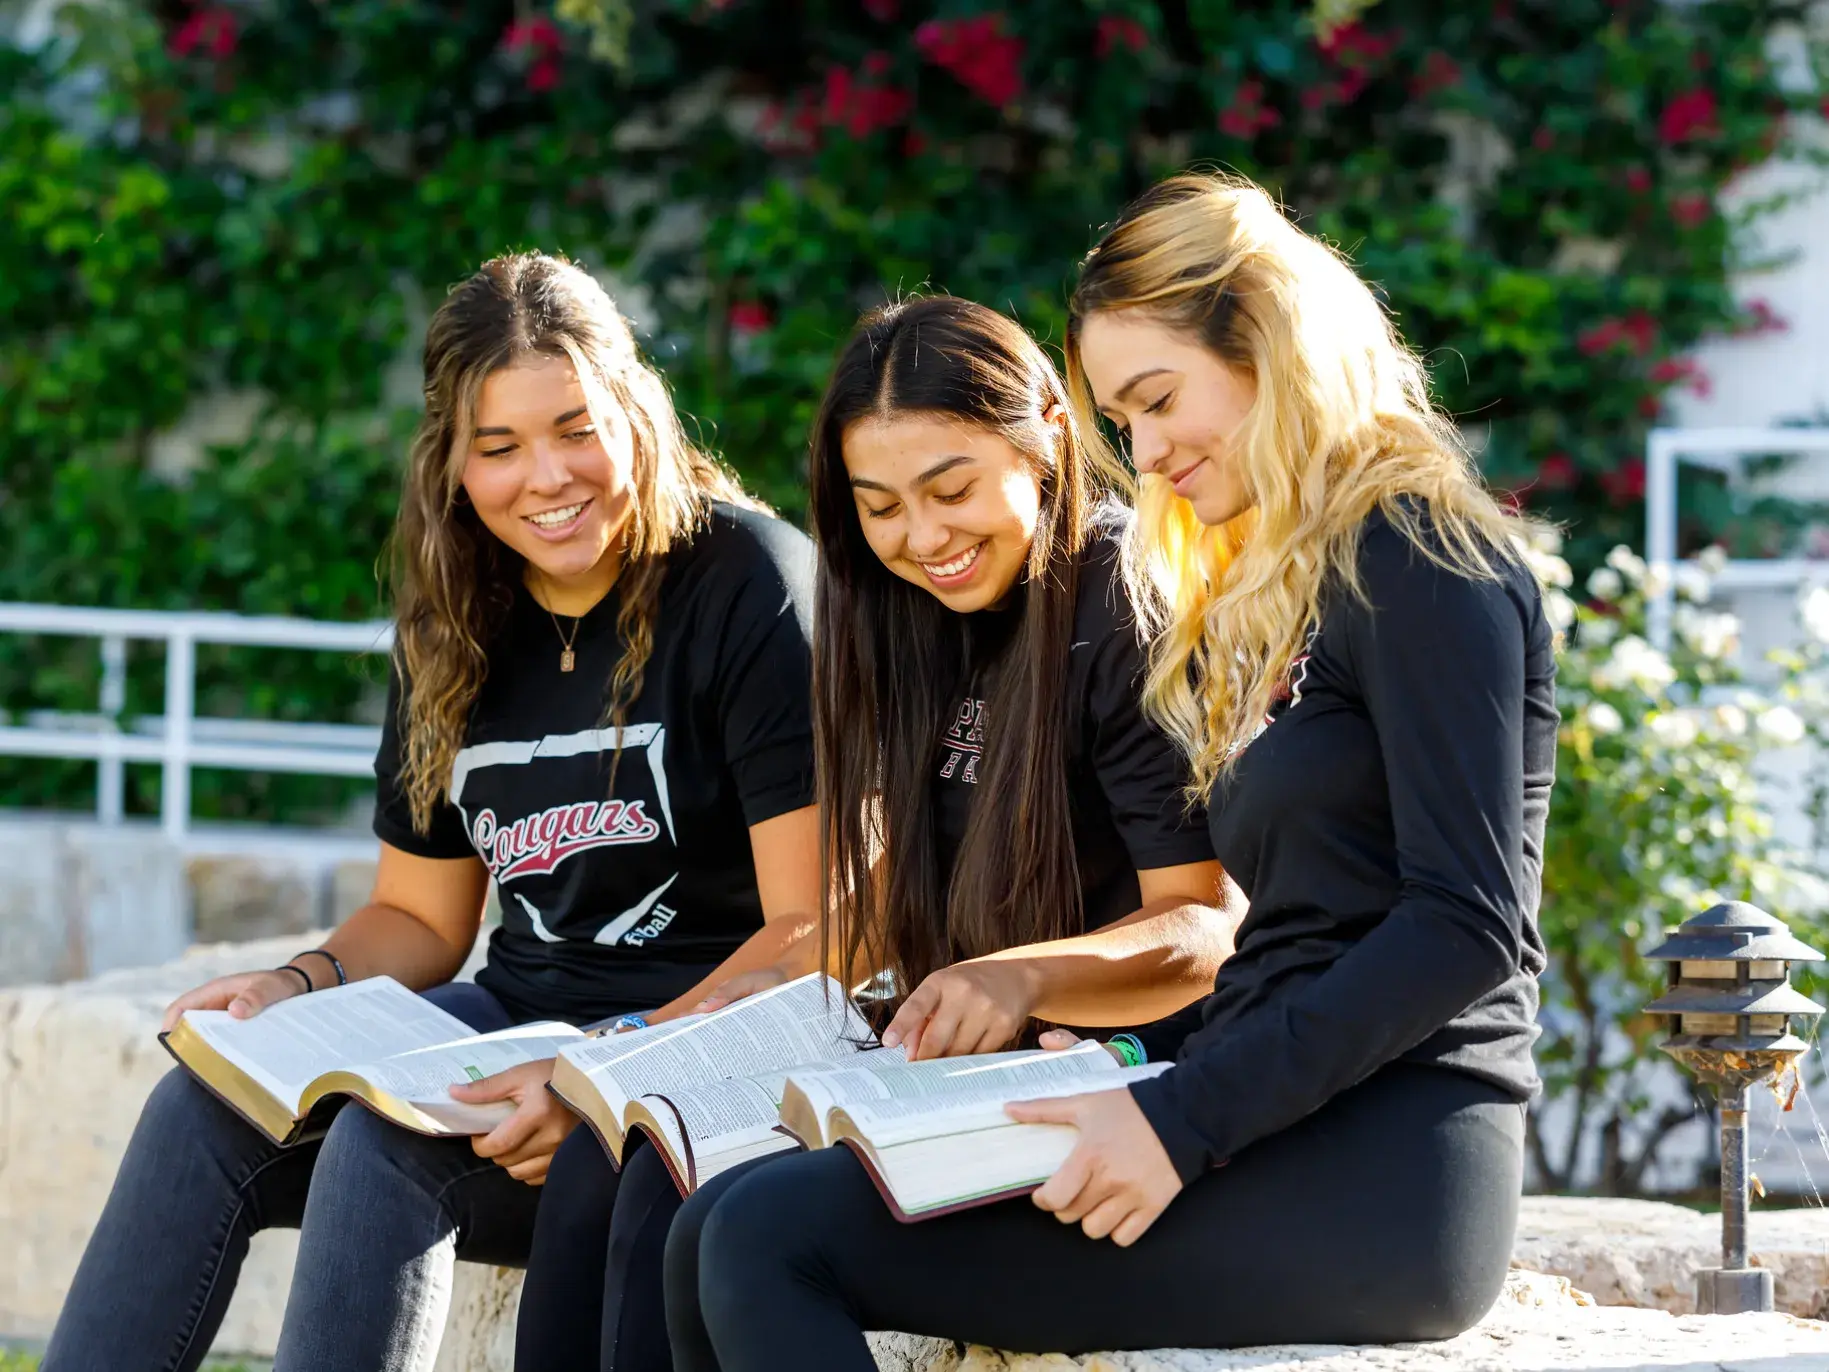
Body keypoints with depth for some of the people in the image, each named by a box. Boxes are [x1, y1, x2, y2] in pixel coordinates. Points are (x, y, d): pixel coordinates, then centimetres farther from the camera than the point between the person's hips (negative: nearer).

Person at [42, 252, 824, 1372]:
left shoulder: (749, 585, -10)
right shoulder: (453, 628, 12)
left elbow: (817, 930, -15)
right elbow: (421, 917, 20)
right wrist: (298, 985, -2)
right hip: (523, 1018, 7)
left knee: (386, 1140, -30)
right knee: (207, 1108, -17)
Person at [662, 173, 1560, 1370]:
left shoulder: (1420, 559, -5)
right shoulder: (1277, 589, 24)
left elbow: (1467, 927, -15)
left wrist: (1184, 1121, -18)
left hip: (1385, 1177, -9)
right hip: (1293, 1137, 9)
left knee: (769, 1242, -19)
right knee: (725, 1232, -6)